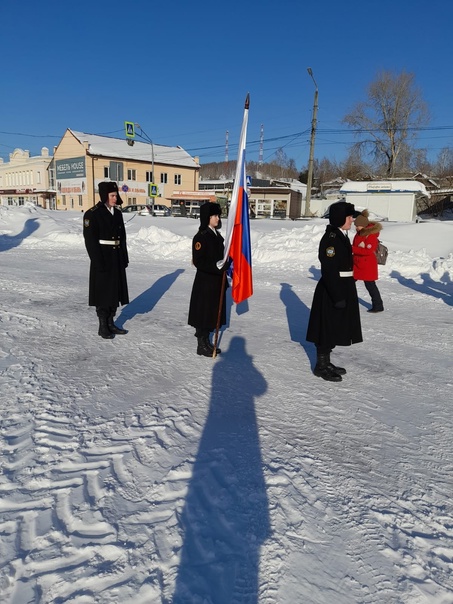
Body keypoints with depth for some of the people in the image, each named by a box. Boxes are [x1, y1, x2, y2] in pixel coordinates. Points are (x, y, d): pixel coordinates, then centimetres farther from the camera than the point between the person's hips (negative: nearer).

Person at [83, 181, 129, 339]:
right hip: (102, 260, -7)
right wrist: (99, 262, -19)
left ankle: (110, 323, 24)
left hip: (117, 259, 7)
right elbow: (90, 240, -14)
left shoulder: (117, 213, 10)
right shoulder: (92, 214, -10)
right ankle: (103, 326, 14)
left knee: (115, 291, 12)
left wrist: (124, 258, 9)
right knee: (103, 293, 1)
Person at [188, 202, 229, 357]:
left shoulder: (217, 235, 12)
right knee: (203, 313, 2)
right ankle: (201, 345, 15)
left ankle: (206, 342, 29)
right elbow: (198, 261, -19)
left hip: (216, 281, 8)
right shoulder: (201, 237, -14)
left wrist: (224, 275, 17)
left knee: (213, 313, 15)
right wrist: (217, 267, -26)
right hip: (204, 282, -8)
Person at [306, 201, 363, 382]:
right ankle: (321, 366, 15)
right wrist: (337, 296, -24)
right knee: (328, 328, 1)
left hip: (342, 288, 10)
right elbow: (329, 270, -22)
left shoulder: (342, 236, 13)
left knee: (335, 329, 17)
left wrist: (343, 293, 20)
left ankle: (326, 363, 30)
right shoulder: (330, 238, -18)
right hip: (332, 291, -10)